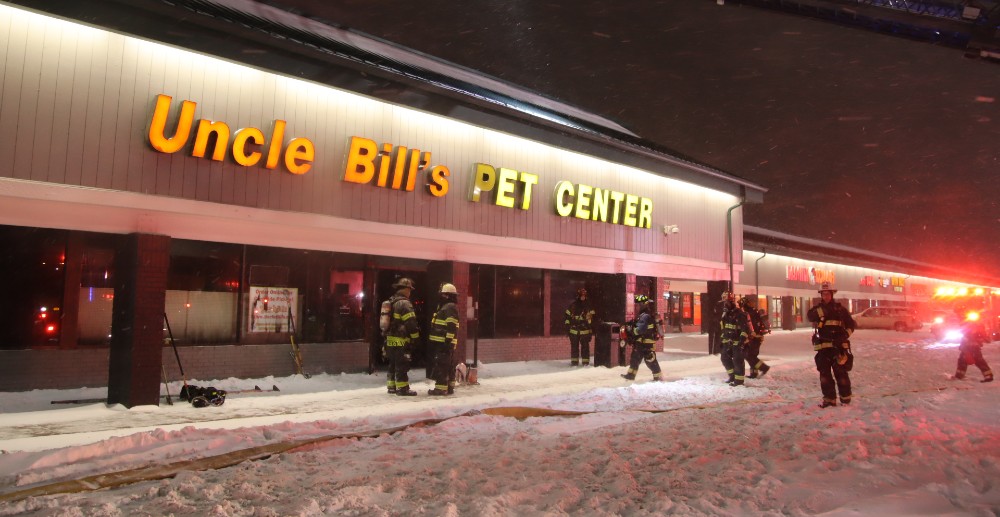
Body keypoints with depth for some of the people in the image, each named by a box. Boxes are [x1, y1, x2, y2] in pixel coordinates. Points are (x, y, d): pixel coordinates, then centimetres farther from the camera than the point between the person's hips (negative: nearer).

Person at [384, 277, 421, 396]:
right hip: (401, 341, -9)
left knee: (393, 364, 16)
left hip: (390, 339, 9)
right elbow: (411, 323, -18)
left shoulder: (391, 302, 15)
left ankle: (392, 386, 22)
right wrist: (415, 337, -8)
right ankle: (402, 388, -5)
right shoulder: (404, 303, -14)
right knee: (402, 365, -6)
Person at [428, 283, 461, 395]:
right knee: (449, 366, 14)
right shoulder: (444, 307, 21)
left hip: (444, 343, -11)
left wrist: (448, 341, -25)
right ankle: (449, 387, 20)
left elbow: (451, 327, -22)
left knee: (441, 366, -10)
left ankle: (440, 388, -9)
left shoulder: (450, 307, -13)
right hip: (442, 342, 11)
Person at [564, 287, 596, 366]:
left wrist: (591, 329, -1)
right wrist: (567, 328, 3)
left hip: (585, 330, -1)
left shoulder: (589, 306, 2)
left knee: (585, 346, 2)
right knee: (574, 346, 6)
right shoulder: (572, 305, 2)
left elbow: (592, 318, 4)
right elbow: (568, 317, 6)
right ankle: (574, 361, 14)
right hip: (574, 330, 1)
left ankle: (586, 362, 10)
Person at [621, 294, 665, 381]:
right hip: (641, 343, 11)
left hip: (646, 344, -11)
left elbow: (640, 329, -29)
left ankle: (658, 377, 6)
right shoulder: (643, 315, 13)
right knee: (634, 358, 17)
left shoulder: (645, 316, -21)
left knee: (650, 361, -3)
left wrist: (631, 331, -16)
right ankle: (631, 374, 27)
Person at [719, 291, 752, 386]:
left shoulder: (739, 313, -17)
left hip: (738, 341, -9)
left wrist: (742, 340, -29)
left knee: (737, 360, -5)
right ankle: (732, 375, 24)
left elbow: (745, 328, -22)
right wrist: (723, 339, 21)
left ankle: (739, 379, 5)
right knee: (725, 358, 10)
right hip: (728, 341, 9)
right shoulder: (725, 313, 11)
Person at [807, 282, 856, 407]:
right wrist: (822, 308, -28)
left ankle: (845, 397, 10)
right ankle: (829, 398, 10)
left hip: (838, 346, -2)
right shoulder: (817, 309, 8)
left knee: (840, 372, -4)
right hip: (823, 347, 2)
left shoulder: (840, 309, 5)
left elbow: (851, 324, 6)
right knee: (824, 373, 3)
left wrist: (845, 335, -11)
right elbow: (810, 316, -15)